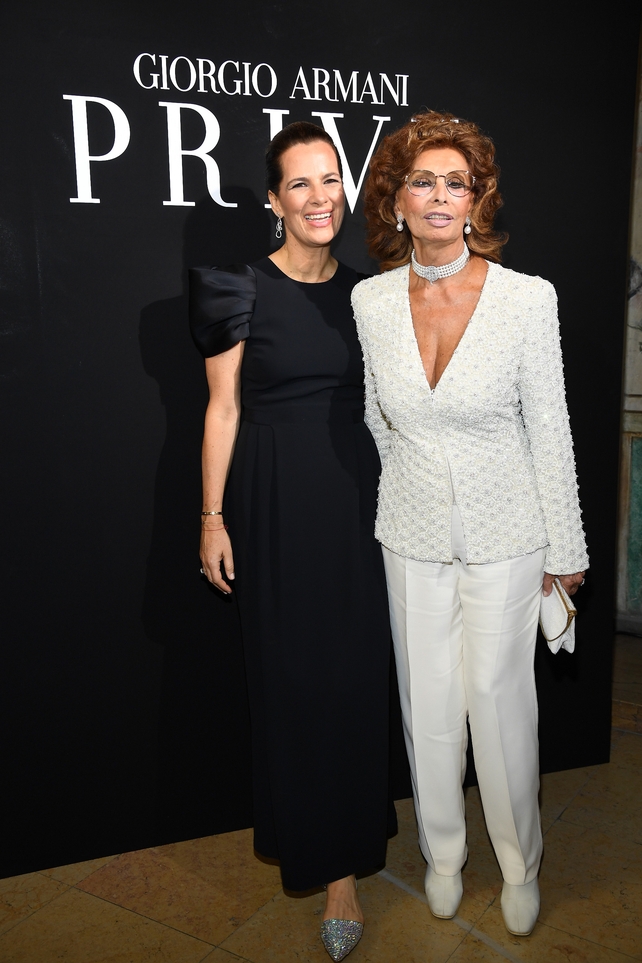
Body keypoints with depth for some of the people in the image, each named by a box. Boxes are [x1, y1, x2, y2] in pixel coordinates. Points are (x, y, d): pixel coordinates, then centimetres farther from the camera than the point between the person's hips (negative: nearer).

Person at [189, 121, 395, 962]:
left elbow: (377, 401, 12)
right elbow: (224, 408, -4)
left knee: (353, 671, 5)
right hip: (274, 496, -3)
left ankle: (342, 866, 21)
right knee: (290, 671, 5)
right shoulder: (245, 291, -5)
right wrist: (213, 518, -6)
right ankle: (305, 831, 29)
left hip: (355, 493, 3)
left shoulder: (363, 291, 7)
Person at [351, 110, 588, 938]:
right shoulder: (371, 300, -5)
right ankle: (441, 852, 38)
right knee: (427, 700, 14)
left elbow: (549, 428, -7)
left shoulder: (527, 297, -13)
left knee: (500, 697, 9)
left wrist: (565, 547, -3)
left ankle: (520, 862, 35)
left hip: (503, 534, -2)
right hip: (413, 534, 3)